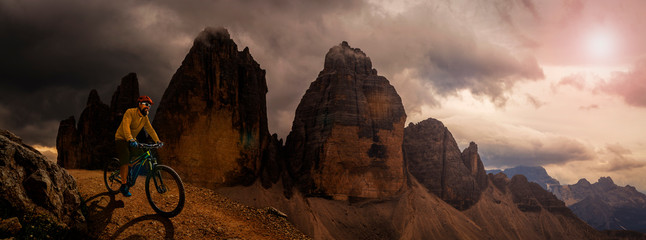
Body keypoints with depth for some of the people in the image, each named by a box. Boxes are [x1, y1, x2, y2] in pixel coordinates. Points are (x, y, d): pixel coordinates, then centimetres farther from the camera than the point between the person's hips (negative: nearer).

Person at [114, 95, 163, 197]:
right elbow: (126, 126, -33)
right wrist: (130, 139, -48)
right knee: (125, 162, -17)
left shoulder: (145, 117, 1)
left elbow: (150, 129, 1)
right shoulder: (130, 112, -20)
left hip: (132, 141, 7)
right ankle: (124, 186, -10)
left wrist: (157, 140, -12)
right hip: (121, 138, -7)